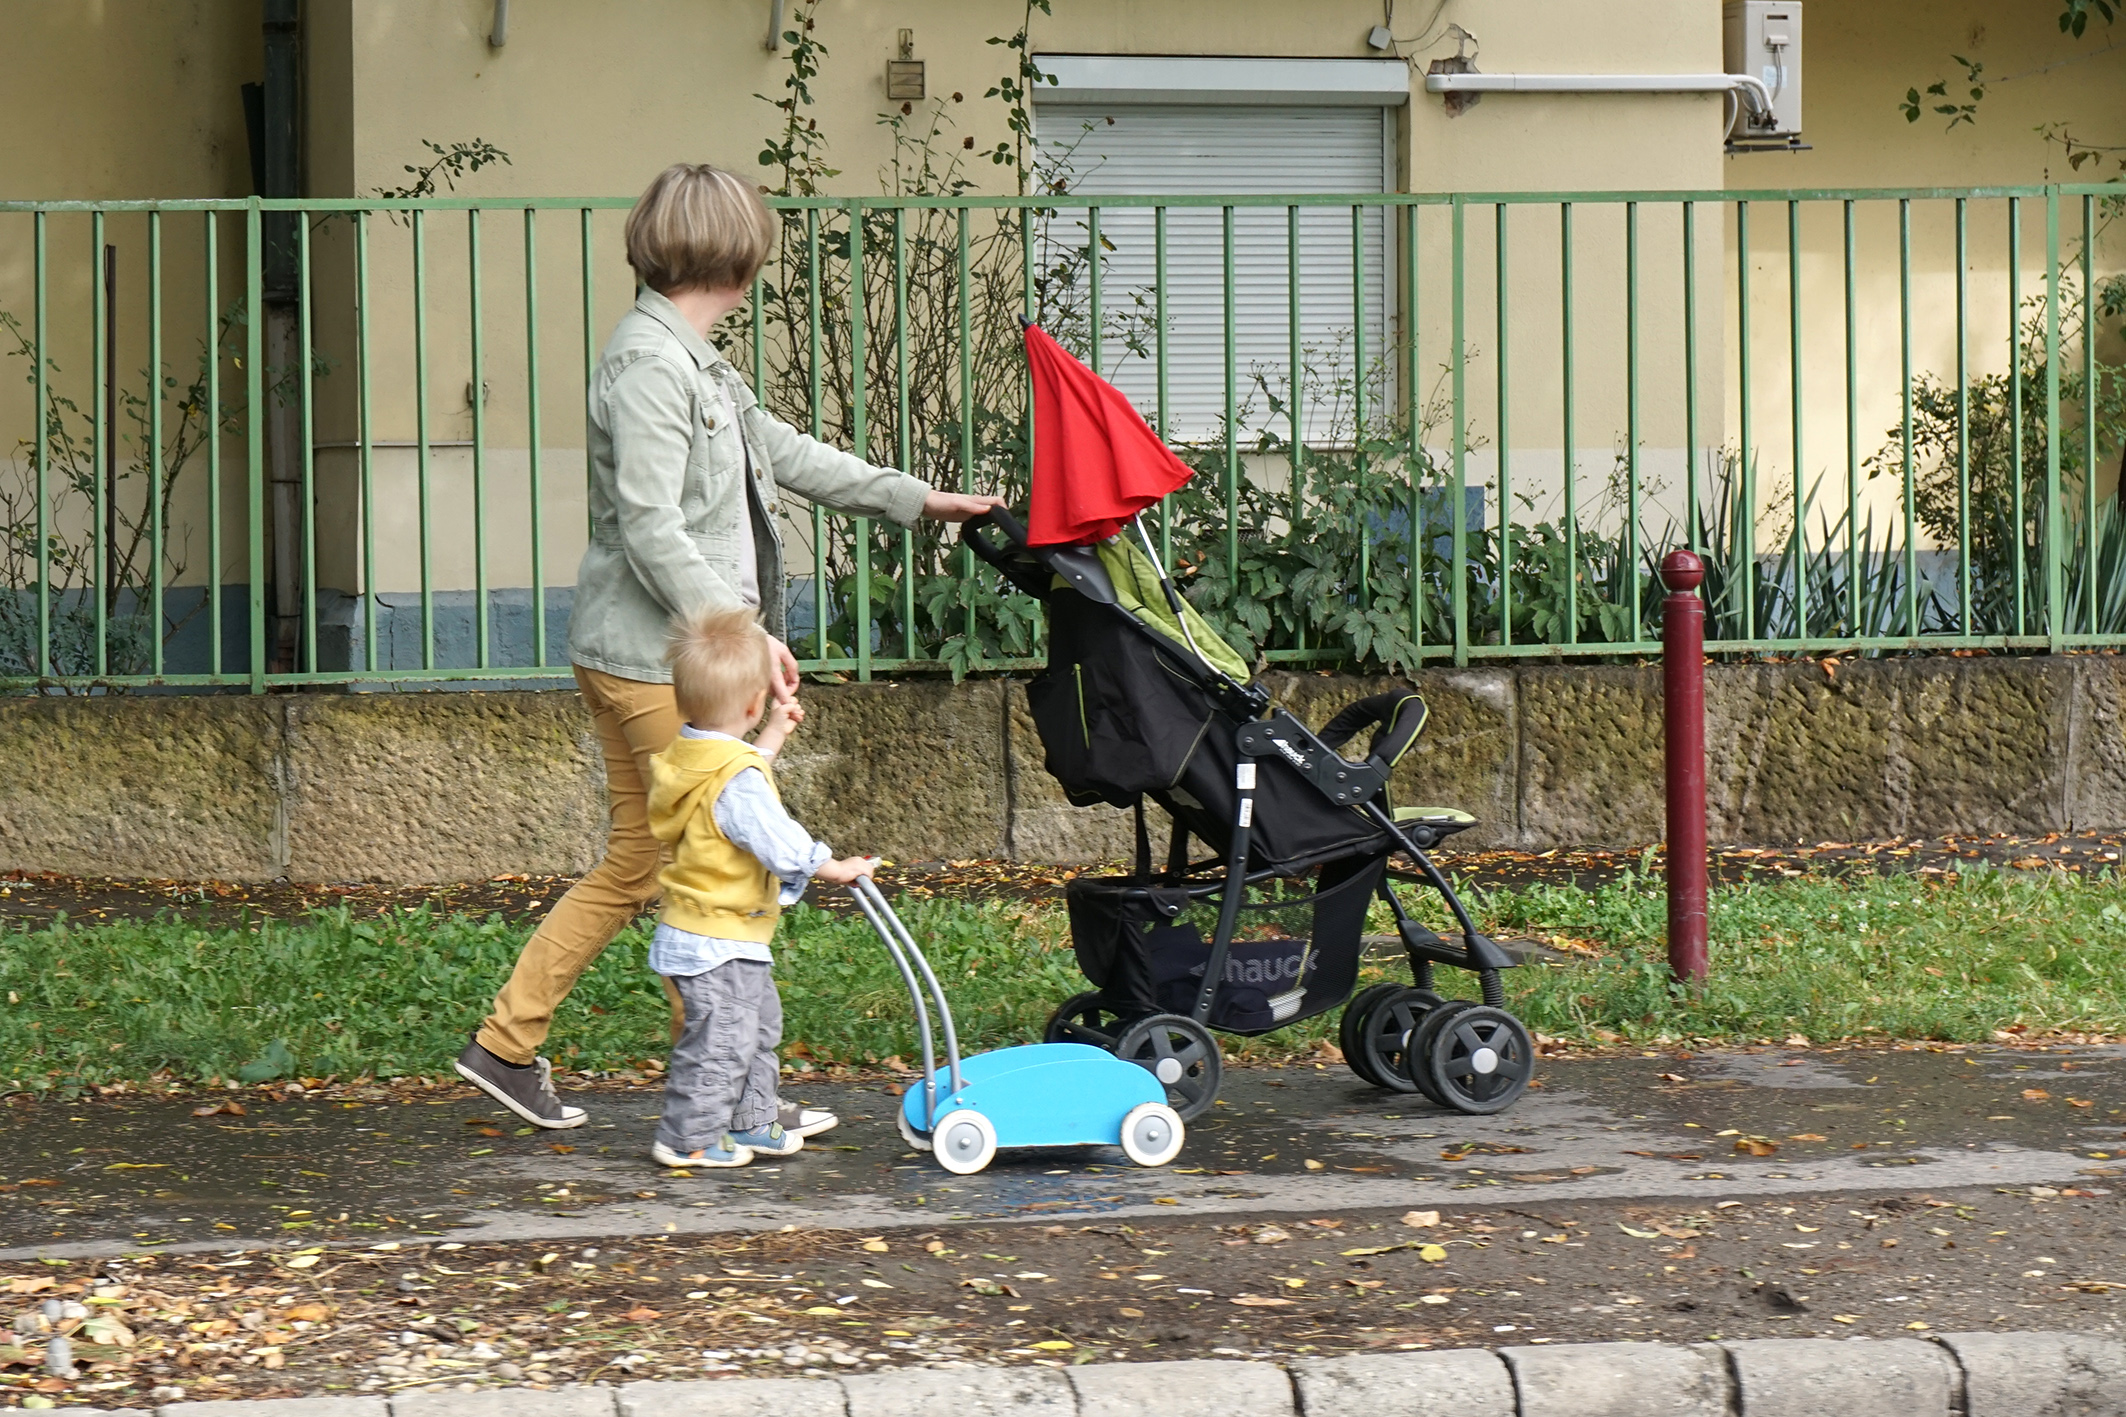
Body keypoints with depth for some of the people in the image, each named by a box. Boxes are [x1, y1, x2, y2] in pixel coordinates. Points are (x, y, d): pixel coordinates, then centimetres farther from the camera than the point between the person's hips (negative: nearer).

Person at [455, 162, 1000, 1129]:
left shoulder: (694, 362, 16)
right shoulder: (649, 363, -16)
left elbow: (783, 451, 27)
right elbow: (650, 529, -22)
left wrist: (913, 497, 32)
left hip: (681, 656, 10)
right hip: (655, 658, -10)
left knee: (636, 866, 14)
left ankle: (505, 1046, 20)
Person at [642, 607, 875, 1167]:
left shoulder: (689, 754, 4)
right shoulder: (736, 779, -26)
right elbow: (781, 843, -24)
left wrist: (772, 736, 29)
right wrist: (836, 868, -9)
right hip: (718, 942, -11)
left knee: (759, 1022, 22)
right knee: (721, 1038, -3)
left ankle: (751, 1122, 31)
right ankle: (690, 1137, 5)